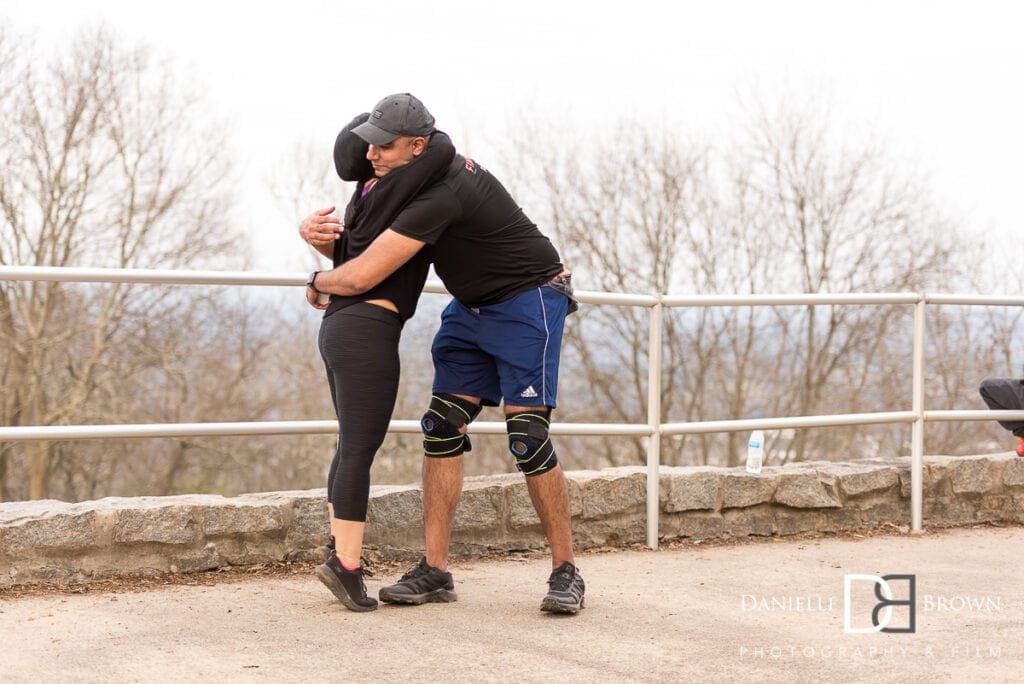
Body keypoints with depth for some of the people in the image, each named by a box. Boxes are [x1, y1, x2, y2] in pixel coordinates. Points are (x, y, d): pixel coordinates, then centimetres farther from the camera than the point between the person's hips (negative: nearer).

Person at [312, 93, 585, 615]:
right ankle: (435, 570, 2)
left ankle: (566, 571, -2)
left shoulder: (441, 194, -32)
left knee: (528, 437, -15)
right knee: (442, 428, 0)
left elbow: (361, 277, -32)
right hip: (472, 307, 9)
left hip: (529, 301, -9)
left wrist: (319, 281, -9)